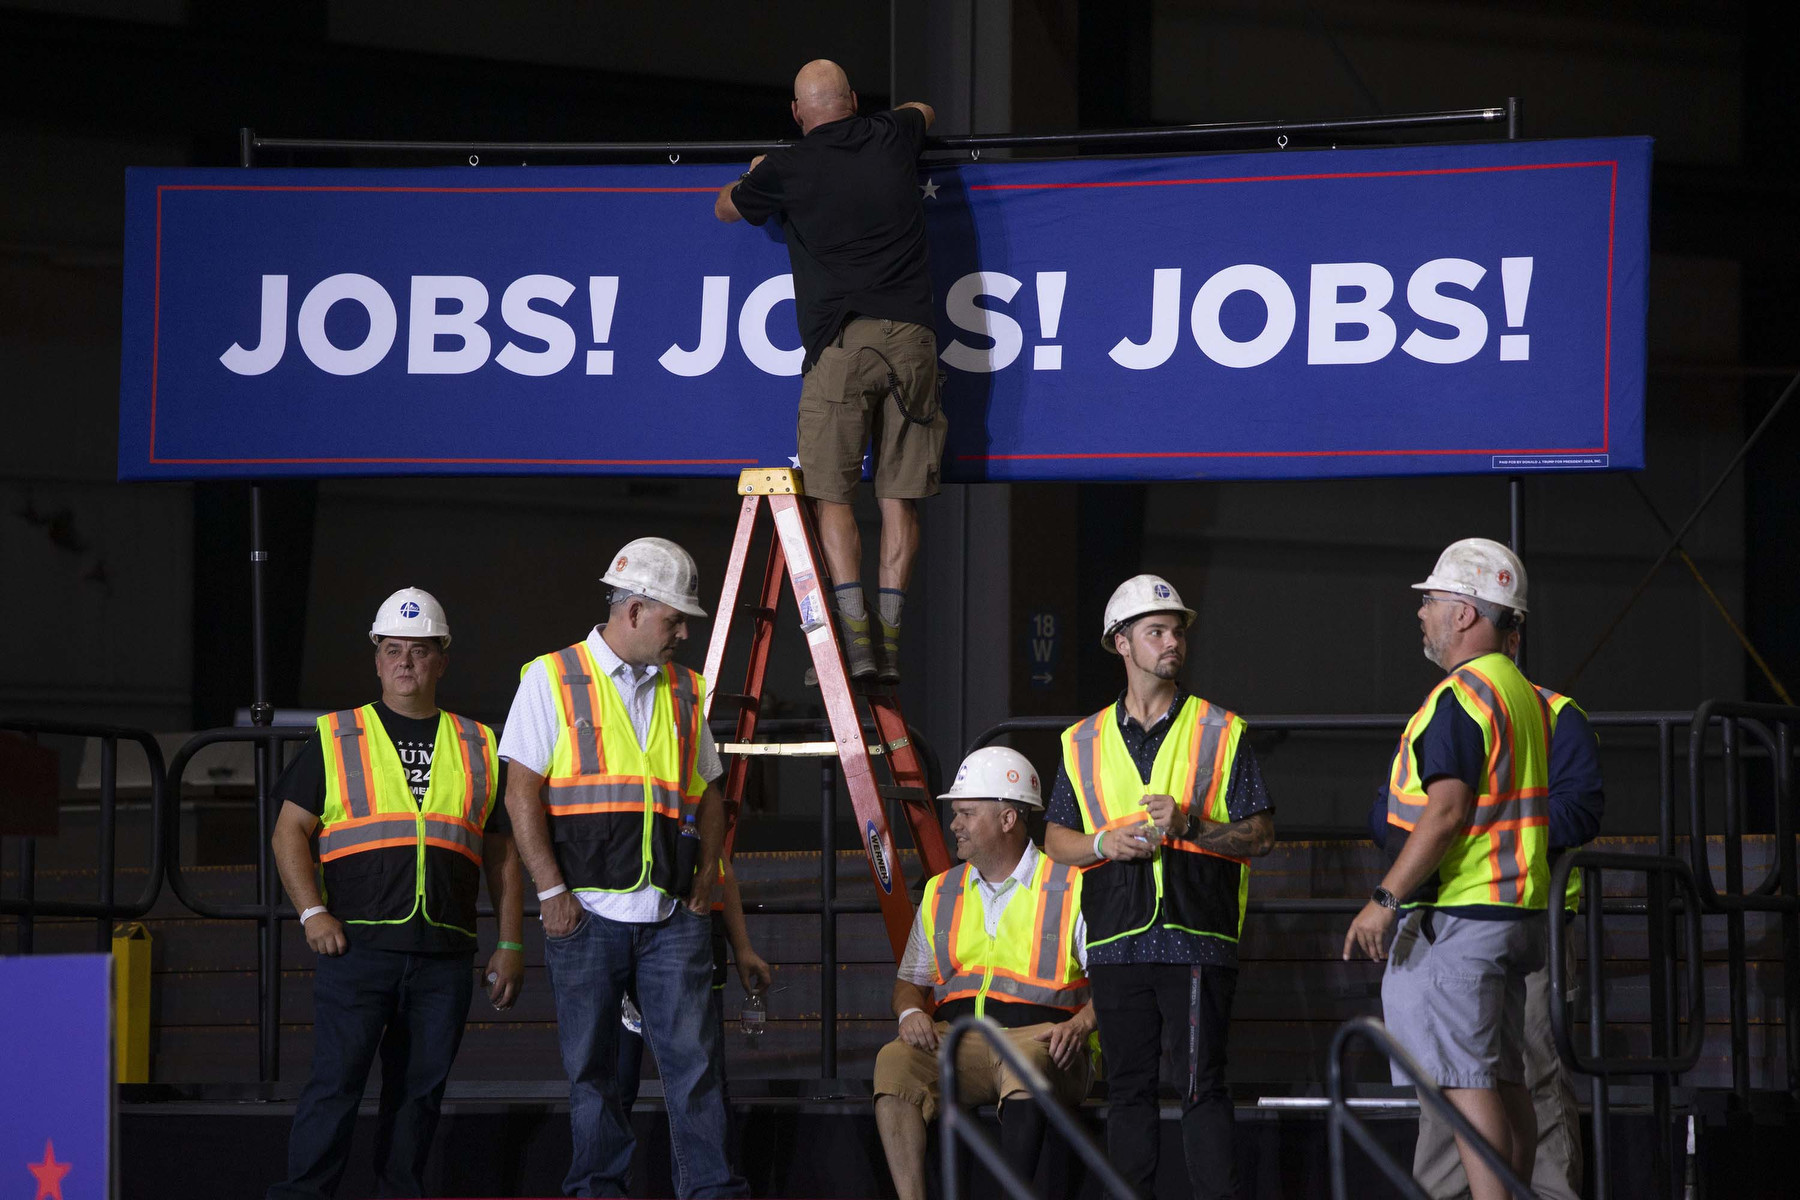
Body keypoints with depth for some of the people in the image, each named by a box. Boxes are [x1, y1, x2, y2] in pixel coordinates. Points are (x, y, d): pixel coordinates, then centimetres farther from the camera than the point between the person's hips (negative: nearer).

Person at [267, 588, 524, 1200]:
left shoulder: (478, 748, 16)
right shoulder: (334, 739, 9)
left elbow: (503, 855, 17)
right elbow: (289, 832, 6)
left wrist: (511, 945, 9)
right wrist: (312, 912, -8)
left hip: (445, 955, 3)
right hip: (357, 943, -3)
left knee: (419, 1090, 5)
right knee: (336, 1083, -9)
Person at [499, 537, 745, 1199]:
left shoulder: (686, 692, 16)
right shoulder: (551, 680, 1)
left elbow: (708, 793, 22)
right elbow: (522, 793, -4)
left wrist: (704, 875, 7)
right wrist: (551, 890, -10)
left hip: (673, 915, 3)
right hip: (587, 911, -3)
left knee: (693, 1054, -5)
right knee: (591, 1064, 3)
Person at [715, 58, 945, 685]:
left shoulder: (787, 169, 5)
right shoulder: (891, 139, 12)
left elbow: (725, 208, 27)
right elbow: (923, 111, 40)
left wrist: (751, 174, 47)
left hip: (840, 341, -3)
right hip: (911, 337, 3)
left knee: (833, 495, 1)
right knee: (899, 497, 4)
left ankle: (856, 636, -11)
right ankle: (890, 641, -1)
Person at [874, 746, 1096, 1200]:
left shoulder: (1072, 888, 6)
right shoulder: (940, 893, 21)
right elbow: (910, 981, 24)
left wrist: (1080, 1024, -18)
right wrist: (910, 1013, 0)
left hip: (1038, 1039, -4)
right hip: (954, 1040, 4)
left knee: (1024, 1061, -40)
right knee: (893, 1061, -28)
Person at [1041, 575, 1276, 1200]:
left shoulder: (1221, 733, 6)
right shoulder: (1085, 743, 13)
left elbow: (1259, 833, 3)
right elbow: (1056, 839, 16)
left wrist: (1190, 826, -13)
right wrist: (1104, 843, -5)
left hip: (1197, 939, -3)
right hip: (1117, 940, 3)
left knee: (1202, 1087, -7)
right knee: (1128, 1090, 5)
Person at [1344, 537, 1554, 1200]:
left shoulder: (1462, 695, -13)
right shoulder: (1523, 695, 17)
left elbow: (1448, 810, -22)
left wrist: (1384, 899, -20)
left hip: (1454, 918, -10)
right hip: (1514, 913, 10)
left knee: (1464, 1080, -12)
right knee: (1504, 1079, 10)